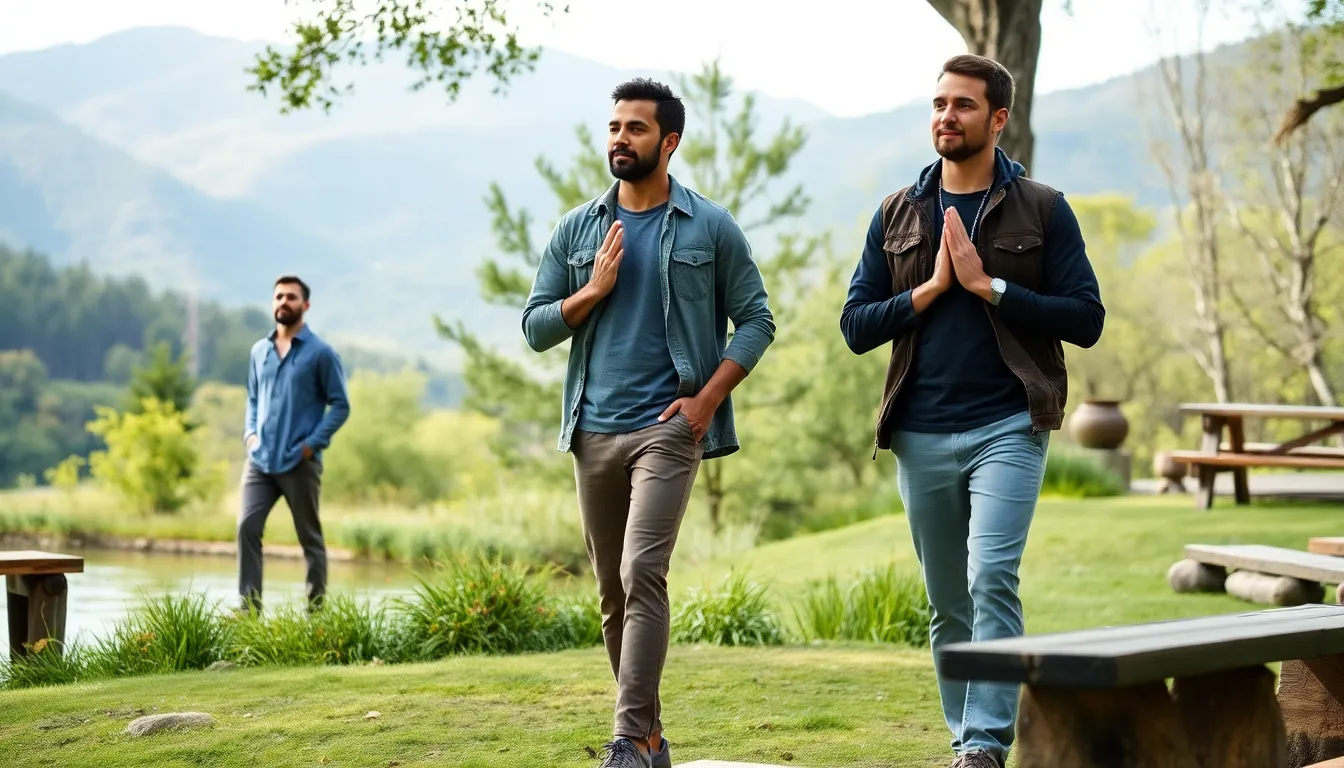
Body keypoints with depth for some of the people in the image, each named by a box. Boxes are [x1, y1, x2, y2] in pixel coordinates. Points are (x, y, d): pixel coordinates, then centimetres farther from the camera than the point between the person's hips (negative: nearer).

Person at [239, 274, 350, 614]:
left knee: (310, 538, 5)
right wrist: (249, 432, 4)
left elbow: (340, 405, -3)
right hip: (260, 460, 4)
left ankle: (316, 611, 13)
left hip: (300, 463, -4)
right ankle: (249, 608, -5)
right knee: (246, 527, -9)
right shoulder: (259, 351, 11)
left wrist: (313, 443, -12)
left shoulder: (321, 353, -4)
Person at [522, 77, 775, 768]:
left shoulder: (710, 227, 2)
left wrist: (708, 397, -8)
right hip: (593, 431, 5)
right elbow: (535, 328, 10)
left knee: (642, 575, -18)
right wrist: (594, 290, -7)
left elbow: (756, 320, 3)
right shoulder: (576, 230, 10)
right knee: (613, 591, 9)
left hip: (668, 427, -4)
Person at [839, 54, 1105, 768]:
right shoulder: (897, 215, 10)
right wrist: (932, 287, -7)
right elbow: (855, 326, 7)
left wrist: (988, 285, -12)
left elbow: (1086, 319, -4)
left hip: (1008, 427, -3)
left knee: (992, 580, -18)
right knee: (946, 606, 10)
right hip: (920, 435, 4)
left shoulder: (1042, 210, 2)